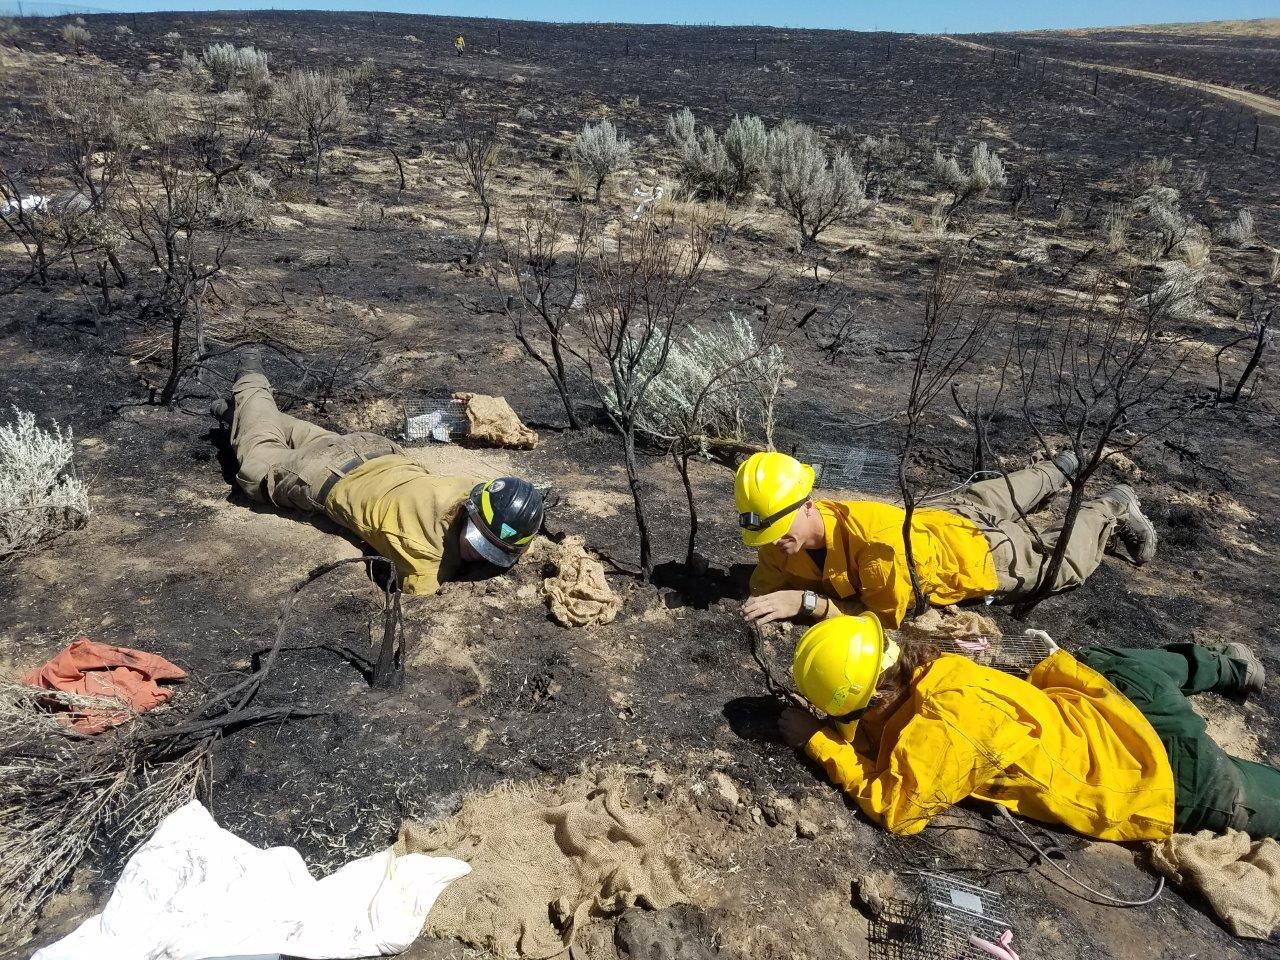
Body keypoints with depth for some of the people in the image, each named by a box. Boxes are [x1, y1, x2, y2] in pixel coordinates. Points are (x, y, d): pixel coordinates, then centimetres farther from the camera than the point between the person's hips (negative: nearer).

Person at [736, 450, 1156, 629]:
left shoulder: (876, 537, -46)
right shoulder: (784, 536, -27)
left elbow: (887, 613, -36)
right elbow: (767, 584, -13)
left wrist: (807, 601, -44)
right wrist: (768, 599, -36)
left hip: (981, 552, -7)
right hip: (937, 519, 7)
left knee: (1061, 562, 20)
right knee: (988, 500, 35)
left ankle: (1115, 507, 46)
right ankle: (1061, 467, 64)